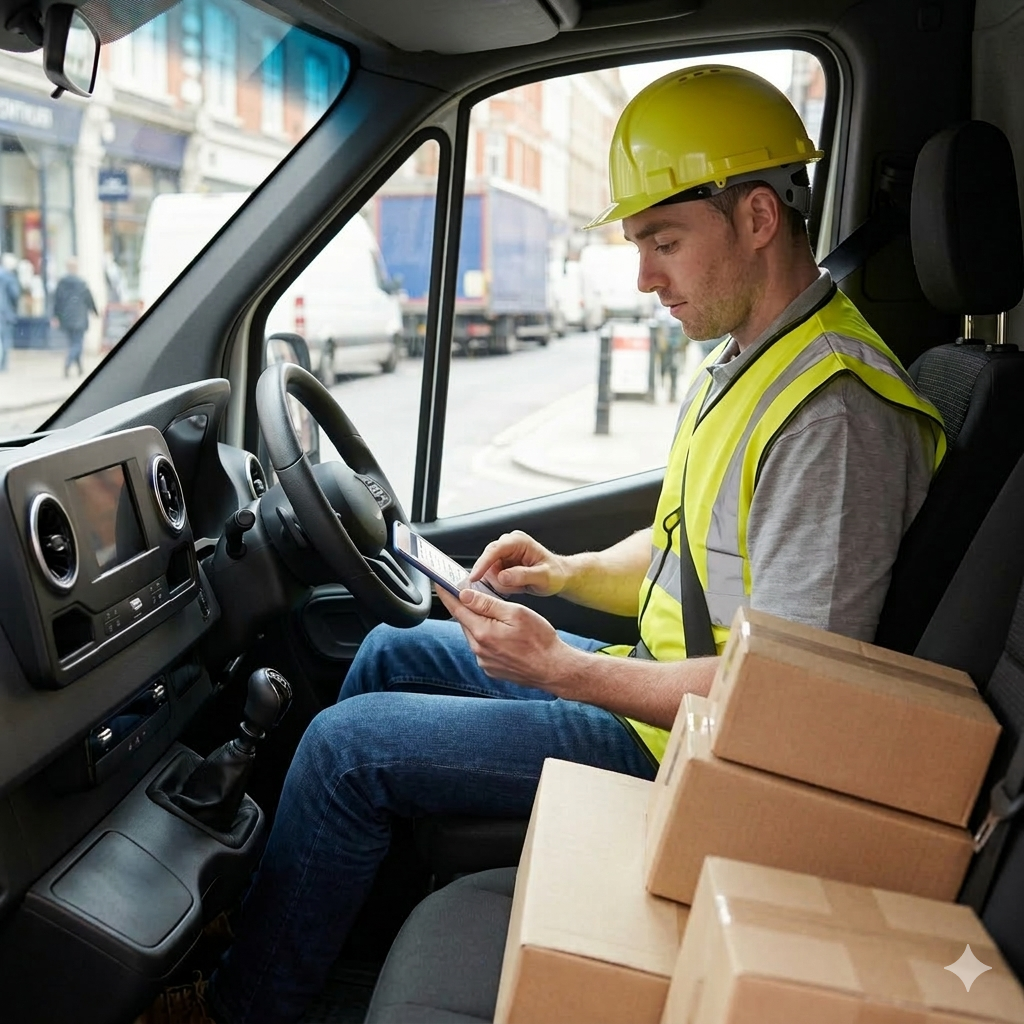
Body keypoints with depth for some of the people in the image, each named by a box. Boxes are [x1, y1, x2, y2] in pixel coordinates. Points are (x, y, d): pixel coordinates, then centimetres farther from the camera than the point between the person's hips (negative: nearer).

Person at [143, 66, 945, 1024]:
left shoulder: (833, 413, -26)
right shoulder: (741, 359, 8)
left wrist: (563, 670, -23)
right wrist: (569, 572, 1)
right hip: (661, 675, 10)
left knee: (345, 745, -11)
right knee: (390, 652, 15)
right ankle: (267, 907, 29)